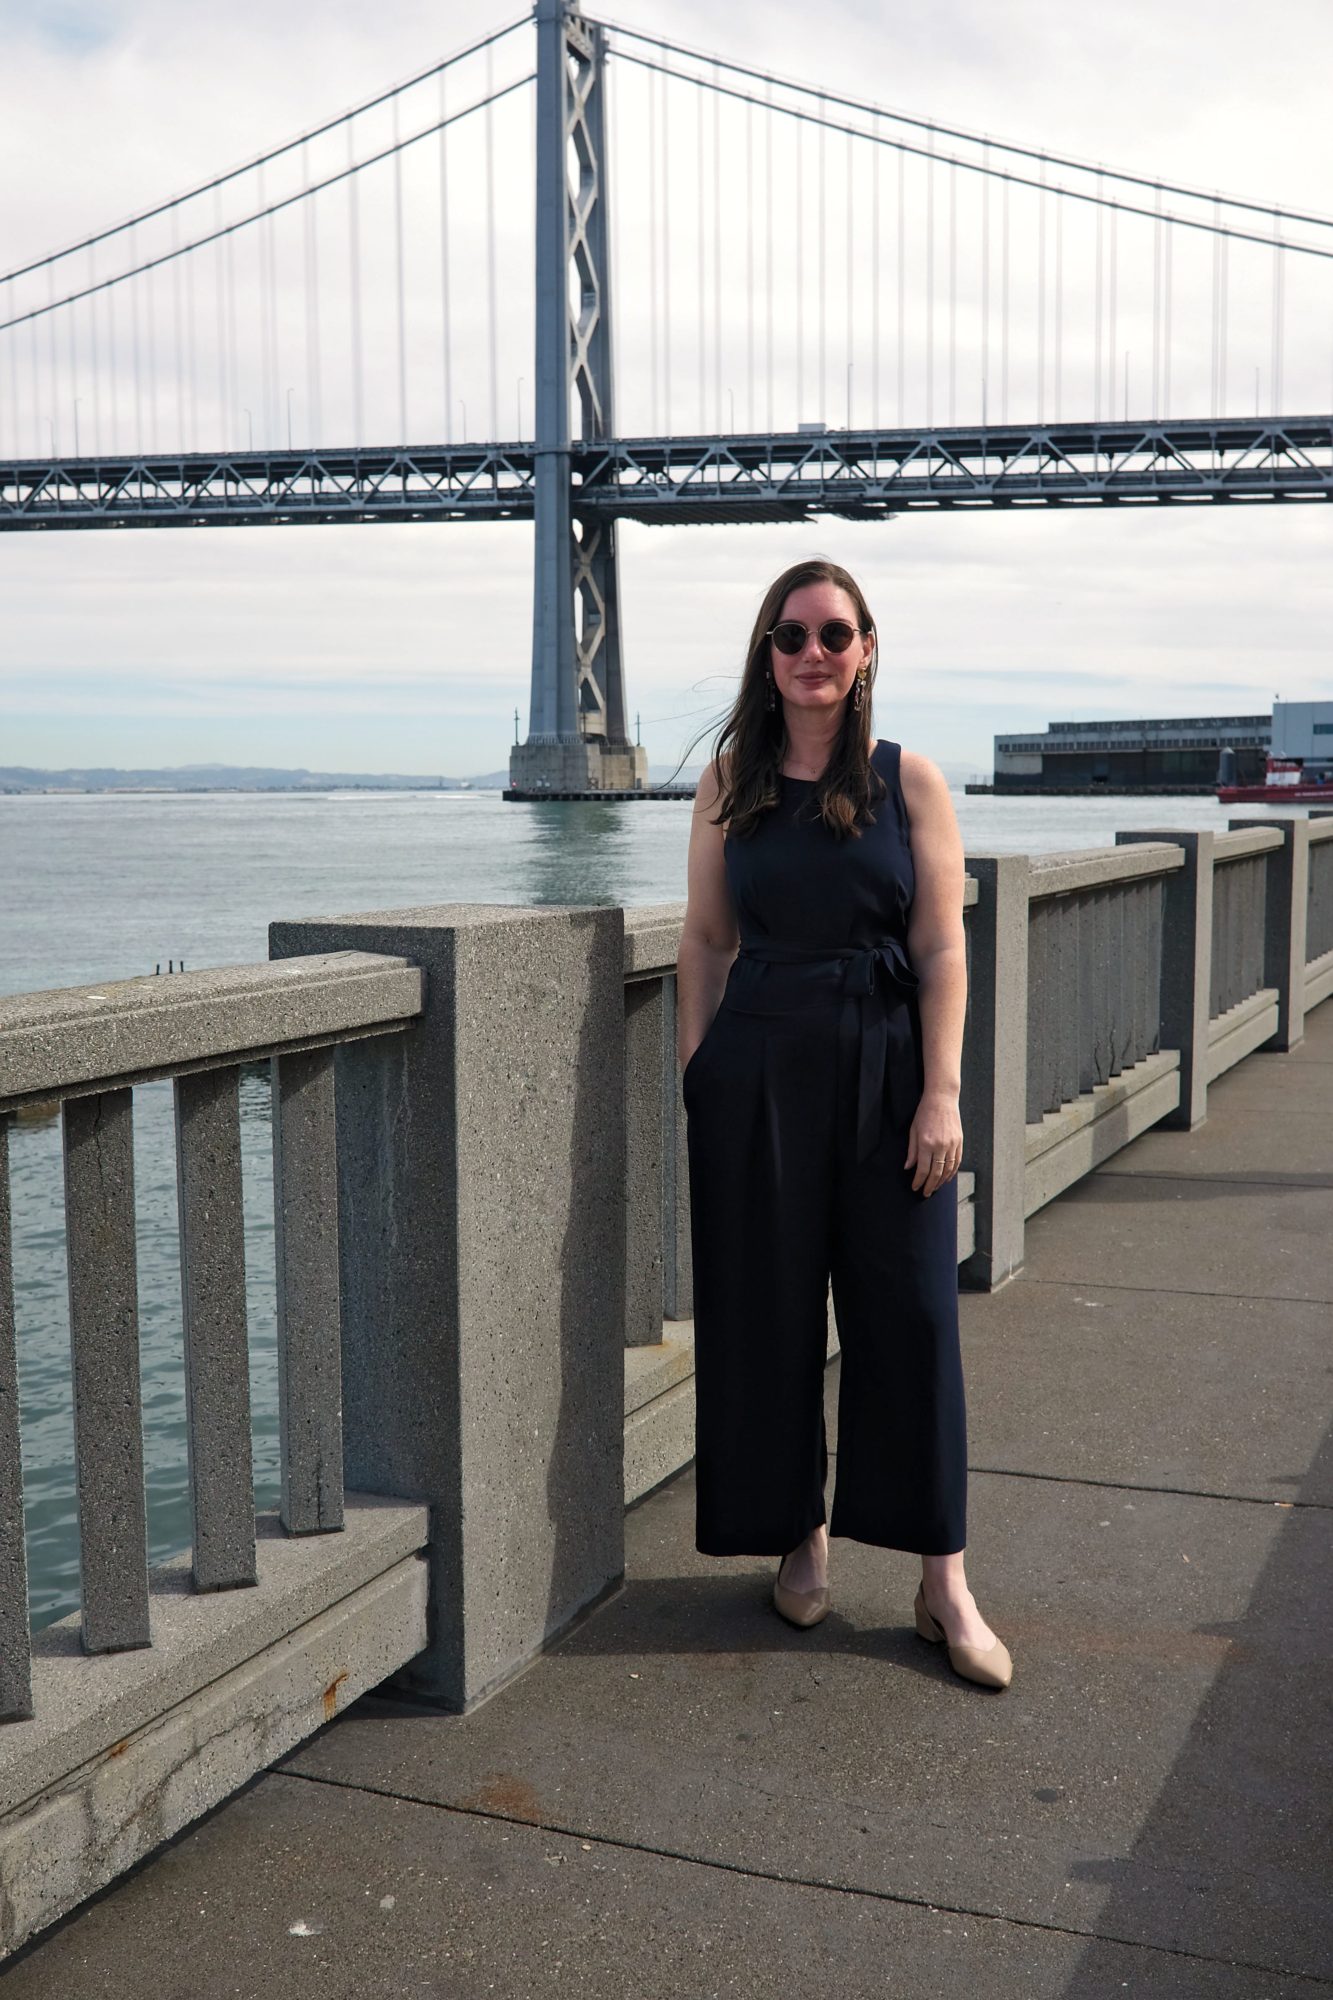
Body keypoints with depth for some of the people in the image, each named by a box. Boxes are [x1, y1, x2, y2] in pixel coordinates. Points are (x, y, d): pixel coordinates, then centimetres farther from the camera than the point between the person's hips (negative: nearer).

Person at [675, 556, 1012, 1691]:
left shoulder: (910, 780, 1)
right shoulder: (729, 786, 6)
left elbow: (942, 948, -3)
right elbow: (706, 943, 7)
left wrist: (942, 1094, -11)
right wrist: (693, 1079, 1)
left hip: (886, 1065, -1)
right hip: (757, 1071, 2)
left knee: (910, 1312, 1)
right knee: (768, 1311, 6)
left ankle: (945, 1582, 10)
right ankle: (802, 1536, 25)